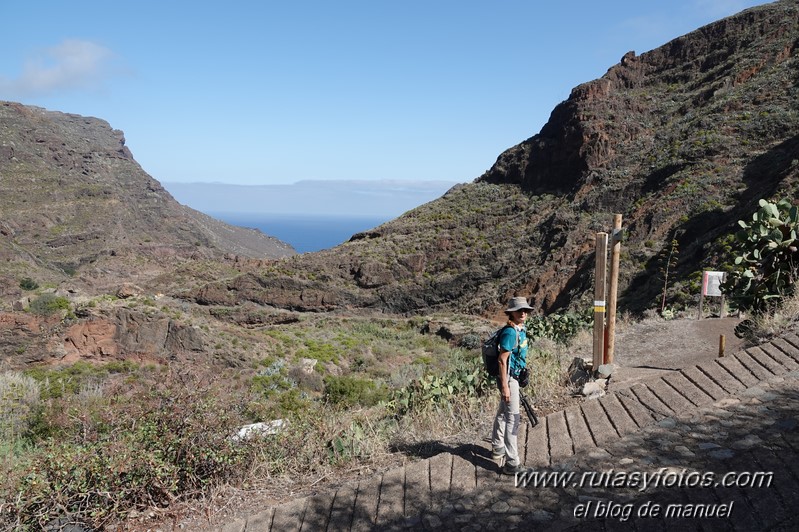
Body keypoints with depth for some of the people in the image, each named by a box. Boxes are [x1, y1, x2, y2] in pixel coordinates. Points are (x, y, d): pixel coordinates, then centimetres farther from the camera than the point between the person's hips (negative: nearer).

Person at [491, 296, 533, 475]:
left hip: (514, 377, 10)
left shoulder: (521, 329, 7)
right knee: (513, 418, -9)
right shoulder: (510, 332, -22)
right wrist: (505, 386, -25)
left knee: (502, 413, 21)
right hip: (508, 378, -10)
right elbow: (502, 360, -24)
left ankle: (498, 448, 38)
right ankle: (512, 463, -6)